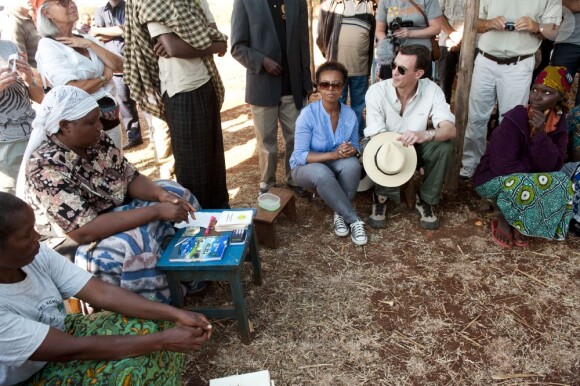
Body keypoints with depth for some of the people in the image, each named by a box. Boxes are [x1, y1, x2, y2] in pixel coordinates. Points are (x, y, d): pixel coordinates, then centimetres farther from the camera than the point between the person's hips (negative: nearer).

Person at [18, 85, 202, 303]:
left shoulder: (96, 140, -8)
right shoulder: (45, 169, -29)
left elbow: (130, 178, -1)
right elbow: (85, 231, -34)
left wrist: (162, 195, -23)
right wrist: (156, 211, -36)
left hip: (116, 212, 8)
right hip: (79, 246, -8)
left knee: (176, 194, 4)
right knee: (135, 243, -33)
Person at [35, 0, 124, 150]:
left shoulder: (87, 38, 10)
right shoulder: (48, 45, -8)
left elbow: (119, 66, 0)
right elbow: (73, 89, -19)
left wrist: (89, 44, -8)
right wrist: (105, 77, -6)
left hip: (110, 118, 6)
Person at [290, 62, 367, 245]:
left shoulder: (350, 114, -8)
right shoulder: (308, 114, -20)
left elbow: (355, 146, 3)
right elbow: (300, 156, -21)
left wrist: (351, 150, -23)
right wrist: (334, 154, -32)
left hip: (337, 166, 3)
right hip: (306, 166, -3)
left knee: (352, 164, -31)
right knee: (323, 174, -38)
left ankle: (340, 215, -13)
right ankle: (354, 220, -23)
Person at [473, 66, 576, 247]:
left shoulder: (559, 125, -5)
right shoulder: (514, 120, -22)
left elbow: (552, 166, -17)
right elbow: (503, 167, -27)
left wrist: (541, 133, -28)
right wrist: (534, 165, -15)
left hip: (523, 180, 5)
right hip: (494, 179, -5)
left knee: (562, 182, -20)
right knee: (531, 187, -33)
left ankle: (517, 220, -7)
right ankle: (503, 219, -6)